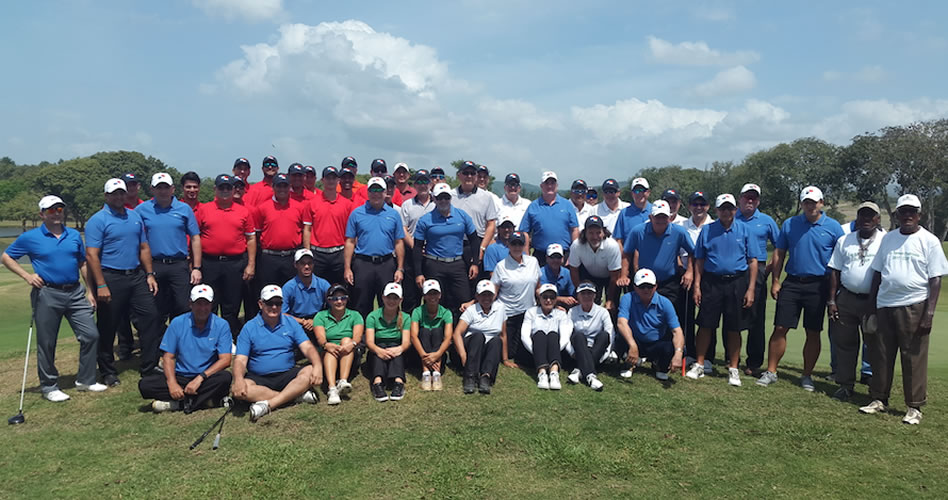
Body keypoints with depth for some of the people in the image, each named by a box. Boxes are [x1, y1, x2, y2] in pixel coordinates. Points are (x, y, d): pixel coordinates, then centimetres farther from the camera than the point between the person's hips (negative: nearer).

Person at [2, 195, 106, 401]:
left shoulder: (74, 235, 9)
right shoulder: (30, 238, -1)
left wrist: (90, 291, 11)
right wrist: (27, 276, -6)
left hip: (75, 293, 3)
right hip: (47, 295, -3)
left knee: (90, 335, 0)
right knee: (47, 343, 5)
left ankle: (85, 380, 15)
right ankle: (49, 386, 19)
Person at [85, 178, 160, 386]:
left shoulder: (135, 217, 13)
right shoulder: (97, 220, -6)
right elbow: (91, 255, -12)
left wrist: (149, 274, 8)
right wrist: (101, 286, -18)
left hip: (137, 276, 5)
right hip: (111, 277, -5)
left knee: (150, 317, 1)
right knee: (107, 327, 5)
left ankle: (149, 366, 10)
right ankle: (108, 371, 19)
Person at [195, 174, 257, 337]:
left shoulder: (243, 211, 8)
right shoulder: (203, 209, 7)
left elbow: (251, 239, 8)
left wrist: (251, 264, 1)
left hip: (236, 264, 0)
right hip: (209, 263, 0)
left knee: (232, 308, 7)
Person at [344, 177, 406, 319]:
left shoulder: (393, 214, 7)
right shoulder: (357, 213, 4)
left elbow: (399, 243, 7)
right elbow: (350, 242, 3)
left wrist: (400, 268, 1)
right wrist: (347, 268, -3)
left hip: (387, 264, 1)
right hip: (362, 263, -1)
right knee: (362, 307, 6)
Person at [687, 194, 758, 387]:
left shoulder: (744, 230, 4)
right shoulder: (707, 230, 6)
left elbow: (752, 261, 3)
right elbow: (699, 260, 7)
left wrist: (750, 289, -4)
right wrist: (697, 286, -1)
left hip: (737, 283, 0)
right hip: (711, 282, 0)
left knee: (734, 329, 5)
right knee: (705, 325, 2)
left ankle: (733, 369, 17)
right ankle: (699, 365, 13)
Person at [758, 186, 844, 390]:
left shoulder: (833, 227, 1)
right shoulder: (789, 224, 5)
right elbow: (779, 253, 9)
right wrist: (775, 281, 3)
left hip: (818, 285, -1)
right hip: (792, 282, 1)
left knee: (813, 333, 6)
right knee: (780, 328, -1)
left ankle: (807, 376, 18)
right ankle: (771, 371, 8)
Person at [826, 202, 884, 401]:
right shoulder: (844, 241, 10)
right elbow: (835, 271, 10)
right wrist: (832, 300, 4)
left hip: (873, 302, -3)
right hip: (846, 299, 3)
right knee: (844, 343, 6)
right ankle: (845, 385, 17)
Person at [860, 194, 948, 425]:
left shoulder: (929, 241, -1)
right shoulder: (888, 238, 13)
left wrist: (929, 312, -12)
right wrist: (871, 305, 12)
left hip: (914, 307, -4)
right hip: (885, 305, 4)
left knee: (914, 358, -1)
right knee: (881, 354, 8)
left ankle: (914, 407, 10)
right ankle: (879, 400, 19)